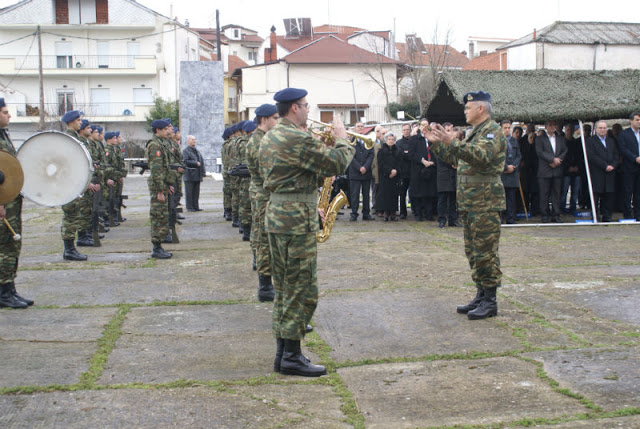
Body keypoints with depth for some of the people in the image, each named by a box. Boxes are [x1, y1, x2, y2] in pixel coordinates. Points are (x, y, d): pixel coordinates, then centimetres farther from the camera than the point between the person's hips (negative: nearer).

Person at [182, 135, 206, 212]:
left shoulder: (197, 151, 20)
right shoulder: (185, 151, -4)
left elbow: (202, 161, 20)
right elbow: (185, 161, -16)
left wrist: (203, 172, 10)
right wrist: (196, 163, -15)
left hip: (197, 175, 7)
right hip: (189, 176, -7)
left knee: (196, 192, 8)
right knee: (189, 192, -4)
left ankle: (196, 206, 13)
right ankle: (189, 207, -1)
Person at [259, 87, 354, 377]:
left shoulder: (269, 138, 14)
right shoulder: (297, 138, -17)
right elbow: (337, 163, -16)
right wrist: (341, 139, 0)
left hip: (275, 214, 10)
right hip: (297, 219, -10)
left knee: (284, 288, 14)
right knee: (302, 290, -3)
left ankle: (282, 352, 19)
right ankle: (291, 357, 1)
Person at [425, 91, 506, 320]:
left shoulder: (493, 130, -9)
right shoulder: (475, 132, 22)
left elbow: (482, 156, -26)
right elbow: (456, 158, 26)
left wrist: (453, 143, -32)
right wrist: (437, 143, 17)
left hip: (485, 203, -10)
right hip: (469, 202, 10)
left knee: (485, 251, -7)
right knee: (473, 250, 13)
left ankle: (490, 301, -2)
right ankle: (481, 295, 21)